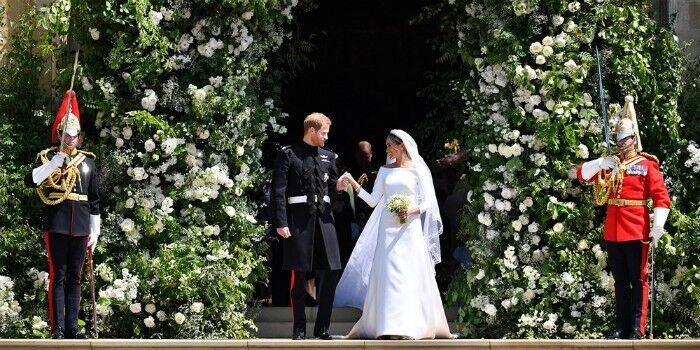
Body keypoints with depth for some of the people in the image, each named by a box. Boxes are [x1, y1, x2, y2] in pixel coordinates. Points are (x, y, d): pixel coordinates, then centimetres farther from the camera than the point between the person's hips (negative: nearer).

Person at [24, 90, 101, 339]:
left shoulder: (88, 161, 12)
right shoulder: (47, 157, 4)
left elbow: (94, 200, 14)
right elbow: (30, 181, -13)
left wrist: (95, 232, 10)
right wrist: (54, 163, -22)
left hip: (80, 226, 3)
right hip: (56, 224, -3)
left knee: (74, 277, 6)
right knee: (58, 276, -3)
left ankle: (72, 327, 10)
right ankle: (57, 329, -3)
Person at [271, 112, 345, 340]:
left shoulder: (328, 157, 15)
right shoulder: (288, 154, 0)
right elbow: (278, 191, -5)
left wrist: (339, 185, -1)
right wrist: (281, 223, -12)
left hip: (323, 216, 5)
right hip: (298, 217, -5)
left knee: (330, 273, 0)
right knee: (299, 275, 0)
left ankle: (322, 327, 10)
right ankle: (299, 328, 7)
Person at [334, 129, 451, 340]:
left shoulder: (417, 170, 1)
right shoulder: (385, 170, 12)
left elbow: (428, 202, 1)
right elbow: (373, 200, 9)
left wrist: (412, 210, -15)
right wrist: (354, 184, 0)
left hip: (409, 229, -3)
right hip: (388, 228, 3)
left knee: (409, 275, -6)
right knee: (387, 275, -3)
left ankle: (410, 326, -4)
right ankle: (389, 325, -2)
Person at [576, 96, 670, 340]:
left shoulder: (647, 164, -2)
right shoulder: (610, 163, 14)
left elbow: (661, 197, -8)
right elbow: (582, 173, 9)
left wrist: (658, 226, -20)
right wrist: (602, 163, -9)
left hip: (637, 233, -5)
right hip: (612, 232, 5)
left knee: (638, 280, -1)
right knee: (620, 282, 10)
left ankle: (637, 329, -1)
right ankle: (621, 328, 13)